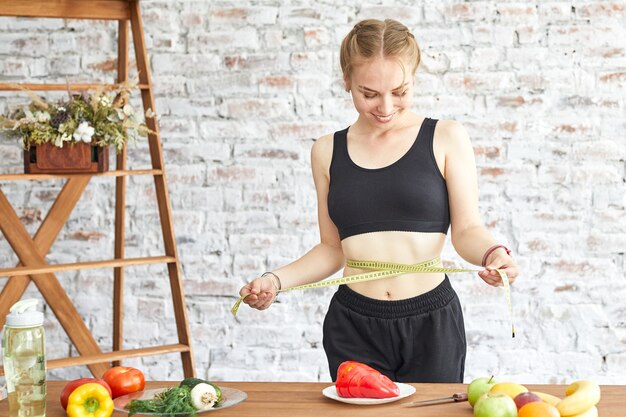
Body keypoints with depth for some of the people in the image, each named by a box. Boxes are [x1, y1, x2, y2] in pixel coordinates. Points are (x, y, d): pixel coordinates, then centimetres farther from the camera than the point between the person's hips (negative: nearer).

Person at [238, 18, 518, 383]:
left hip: (431, 324, -1)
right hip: (353, 326, 2)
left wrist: (493, 253, -22)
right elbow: (332, 247, 12)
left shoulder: (445, 138, 1)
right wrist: (276, 280, -1)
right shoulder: (328, 152, 8)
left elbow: (468, 230, -1)